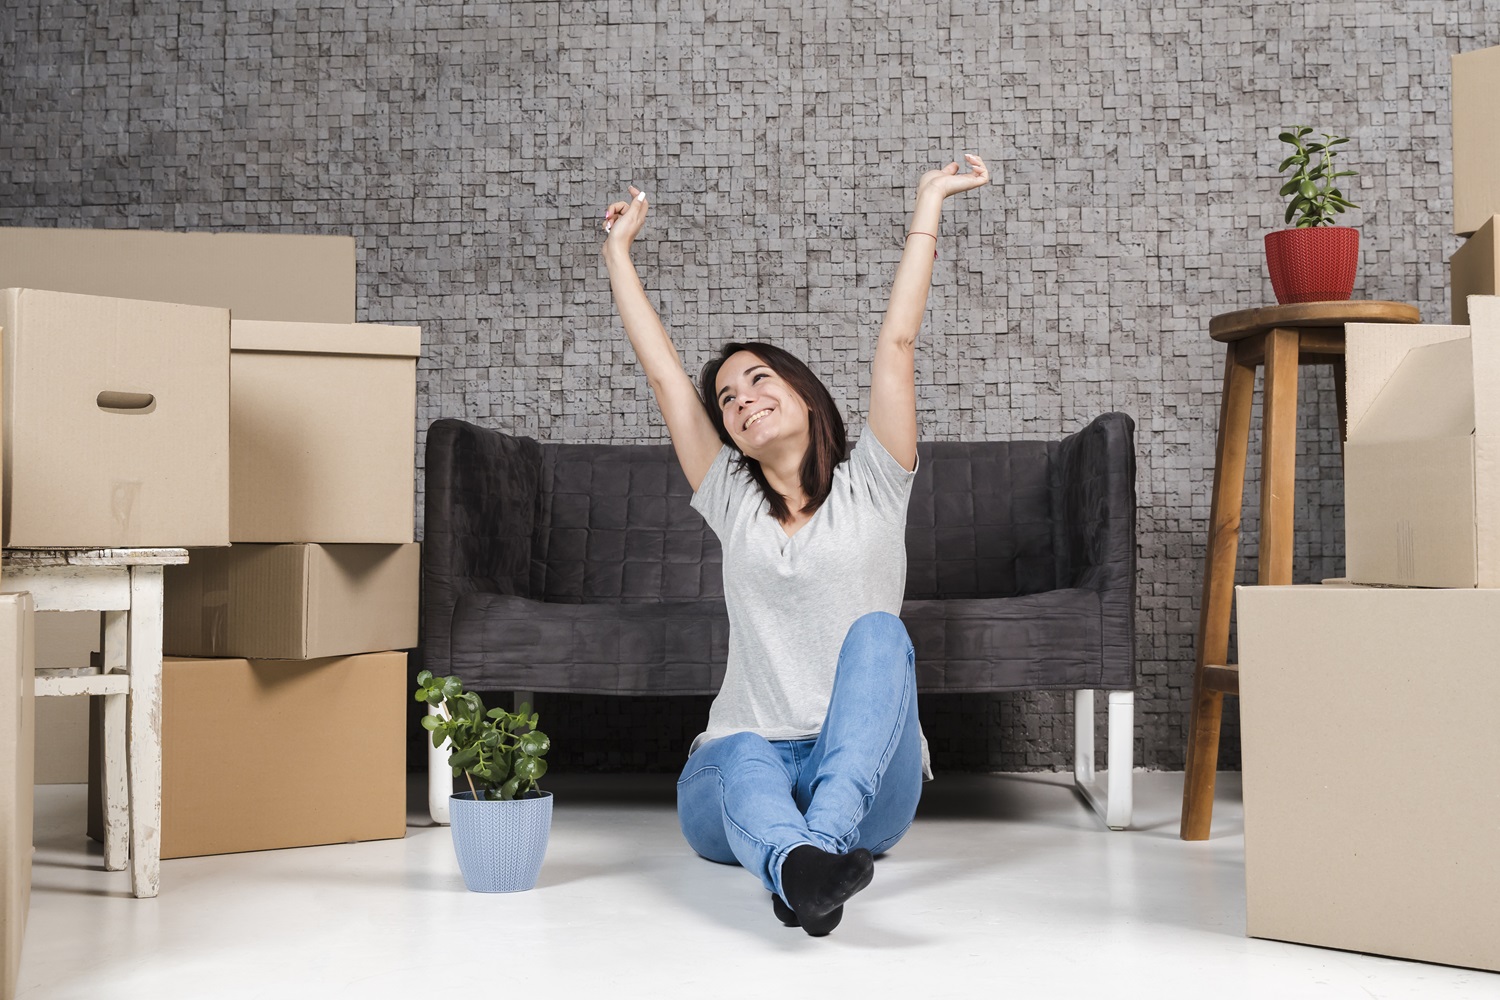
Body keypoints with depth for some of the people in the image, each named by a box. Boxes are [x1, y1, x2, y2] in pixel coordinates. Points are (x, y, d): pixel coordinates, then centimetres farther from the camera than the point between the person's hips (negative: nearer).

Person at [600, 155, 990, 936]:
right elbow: (665, 376, 18)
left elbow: (897, 343, 6)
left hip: (865, 777, -1)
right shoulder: (733, 504, 17)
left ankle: (827, 836, -50)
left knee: (878, 633, -30)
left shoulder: (869, 488, 11)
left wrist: (928, 205, 5)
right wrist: (618, 248, 23)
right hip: (740, 765, 1)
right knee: (745, 766, -35)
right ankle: (796, 869, -68)